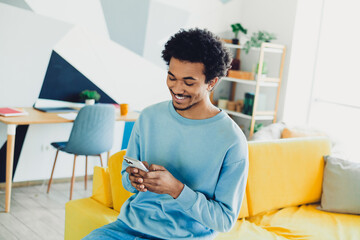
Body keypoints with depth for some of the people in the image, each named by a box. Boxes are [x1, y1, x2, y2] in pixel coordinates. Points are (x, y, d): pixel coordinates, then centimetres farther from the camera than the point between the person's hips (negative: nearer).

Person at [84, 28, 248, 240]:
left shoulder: (232, 141, -12)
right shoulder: (149, 117, 3)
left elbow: (226, 219, -9)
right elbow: (126, 176, 12)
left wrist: (177, 189, -21)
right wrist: (133, 179, -12)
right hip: (131, 223, 4)